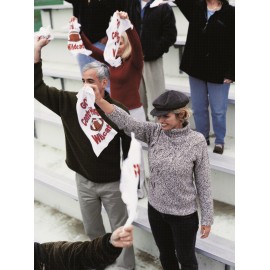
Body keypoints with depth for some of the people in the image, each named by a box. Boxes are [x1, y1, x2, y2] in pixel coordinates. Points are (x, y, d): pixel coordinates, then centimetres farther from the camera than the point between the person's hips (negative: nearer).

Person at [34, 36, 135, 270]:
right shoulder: (70, 103, -9)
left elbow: (129, 146, -11)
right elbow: (38, 89, -8)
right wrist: (36, 56, -19)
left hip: (112, 183, -3)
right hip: (84, 181, 4)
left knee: (120, 230, 13)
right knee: (92, 230, 23)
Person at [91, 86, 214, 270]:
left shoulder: (197, 141, -17)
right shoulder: (154, 132, -9)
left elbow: (203, 183, -11)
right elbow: (126, 122, -22)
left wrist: (207, 218, -6)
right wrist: (99, 99, -37)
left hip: (184, 214, -3)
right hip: (156, 209, 4)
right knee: (166, 255, 25)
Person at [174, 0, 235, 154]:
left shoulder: (230, 13, -8)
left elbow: (234, 46, -11)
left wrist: (230, 73, -15)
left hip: (219, 72, -4)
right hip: (196, 68, 5)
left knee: (218, 110, 6)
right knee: (199, 107, 14)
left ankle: (219, 141, 23)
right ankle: (203, 137, 31)